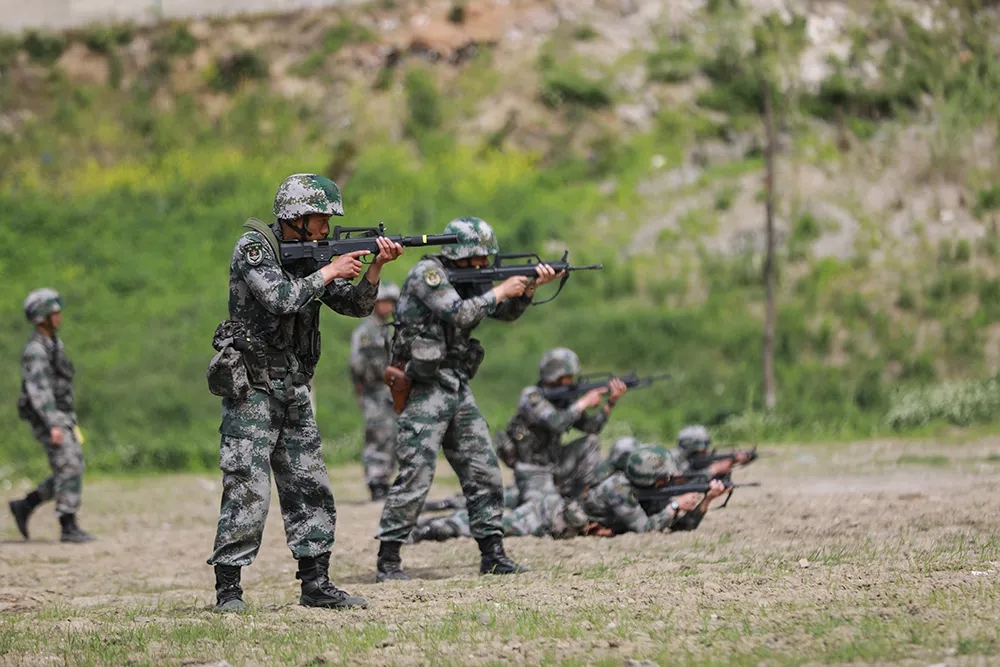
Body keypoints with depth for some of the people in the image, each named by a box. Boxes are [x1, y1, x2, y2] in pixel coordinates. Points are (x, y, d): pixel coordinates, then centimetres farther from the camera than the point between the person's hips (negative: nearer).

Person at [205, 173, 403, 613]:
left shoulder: (310, 255, 11)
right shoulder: (254, 247, -11)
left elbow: (356, 306, 9)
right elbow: (281, 297, -26)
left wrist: (376, 267, -7)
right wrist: (329, 272, -16)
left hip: (294, 393, 8)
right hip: (251, 390, -8)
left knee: (311, 490, 8)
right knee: (248, 490, -11)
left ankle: (316, 585, 14)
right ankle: (228, 589, -6)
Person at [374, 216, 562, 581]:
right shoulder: (427, 273, -11)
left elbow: (507, 312, 20)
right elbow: (459, 314, -23)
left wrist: (530, 287, 3)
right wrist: (501, 290, -13)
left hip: (458, 387, 9)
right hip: (424, 387, -9)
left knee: (484, 471, 7)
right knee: (415, 474, -12)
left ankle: (493, 554, 13)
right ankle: (388, 561, -7)